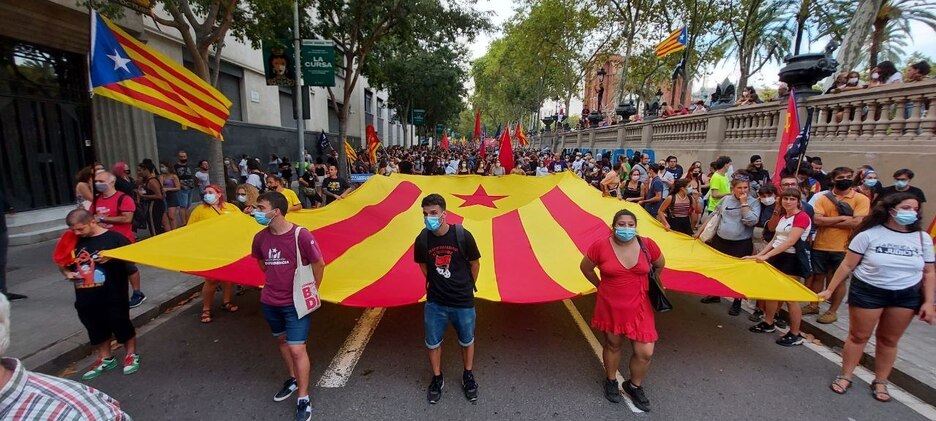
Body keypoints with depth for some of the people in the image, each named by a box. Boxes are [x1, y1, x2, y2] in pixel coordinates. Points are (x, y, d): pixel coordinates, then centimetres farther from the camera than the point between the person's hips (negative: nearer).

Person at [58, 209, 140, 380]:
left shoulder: (114, 238, -11)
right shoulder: (74, 241, 5)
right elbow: (63, 264, 18)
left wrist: (112, 257, -25)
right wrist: (67, 272, -3)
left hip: (113, 295, -5)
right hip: (86, 298, 6)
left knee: (121, 325, 7)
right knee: (96, 329, 18)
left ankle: (132, 355, 26)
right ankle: (106, 358, 35)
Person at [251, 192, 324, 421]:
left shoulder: (301, 235, -22)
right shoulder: (260, 237, -5)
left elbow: (319, 265, -11)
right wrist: (275, 281, 13)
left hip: (296, 303, -6)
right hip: (269, 301, 6)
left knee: (297, 349, -4)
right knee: (282, 340, 22)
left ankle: (304, 400, 13)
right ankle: (293, 378, 46)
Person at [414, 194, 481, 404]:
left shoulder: (462, 236, -18)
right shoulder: (422, 240, -12)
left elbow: (475, 264, -2)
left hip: (463, 302, -1)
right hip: (434, 302, 2)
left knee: (467, 341, 18)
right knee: (432, 343, 14)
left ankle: (468, 376, 43)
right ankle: (437, 379, 40)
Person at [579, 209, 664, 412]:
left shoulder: (647, 245, -8)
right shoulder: (600, 246, -14)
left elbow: (660, 265, 14)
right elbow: (585, 267, 3)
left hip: (638, 307, 2)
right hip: (610, 306, -1)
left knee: (645, 352, 2)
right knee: (613, 344, 16)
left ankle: (635, 386, 31)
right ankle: (611, 382, 42)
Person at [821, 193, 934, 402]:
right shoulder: (869, 234, -10)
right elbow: (847, 265, -7)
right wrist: (829, 290, -8)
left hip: (906, 296, 3)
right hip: (868, 292, -3)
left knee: (888, 340, 13)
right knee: (858, 336, 4)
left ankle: (880, 382, 27)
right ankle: (845, 376, 17)